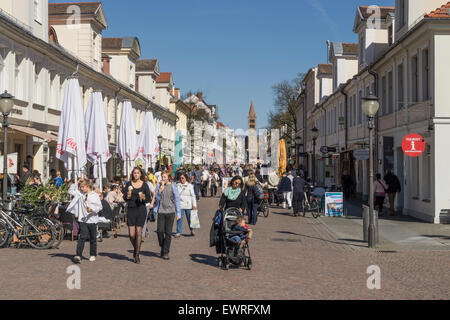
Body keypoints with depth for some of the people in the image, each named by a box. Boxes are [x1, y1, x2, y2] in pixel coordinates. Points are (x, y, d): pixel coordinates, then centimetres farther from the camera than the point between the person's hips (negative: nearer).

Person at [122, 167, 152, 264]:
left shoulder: (144, 185, 4)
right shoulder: (129, 184, 7)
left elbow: (149, 199, 5)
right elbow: (125, 197, 9)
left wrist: (143, 197, -15)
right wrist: (127, 196, -13)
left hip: (141, 210, -1)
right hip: (131, 210, 1)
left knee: (138, 233, -2)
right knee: (131, 234, -4)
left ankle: (137, 255, 9)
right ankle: (135, 249, 26)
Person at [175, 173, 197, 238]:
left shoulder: (190, 186, 0)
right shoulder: (177, 186, 5)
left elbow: (193, 196, 0)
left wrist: (194, 205, -4)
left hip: (188, 205, -1)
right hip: (180, 205, 1)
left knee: (189, 218, 7)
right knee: (179, 218, -3)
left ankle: (192, 230, 28)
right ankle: (178, 232, 2)